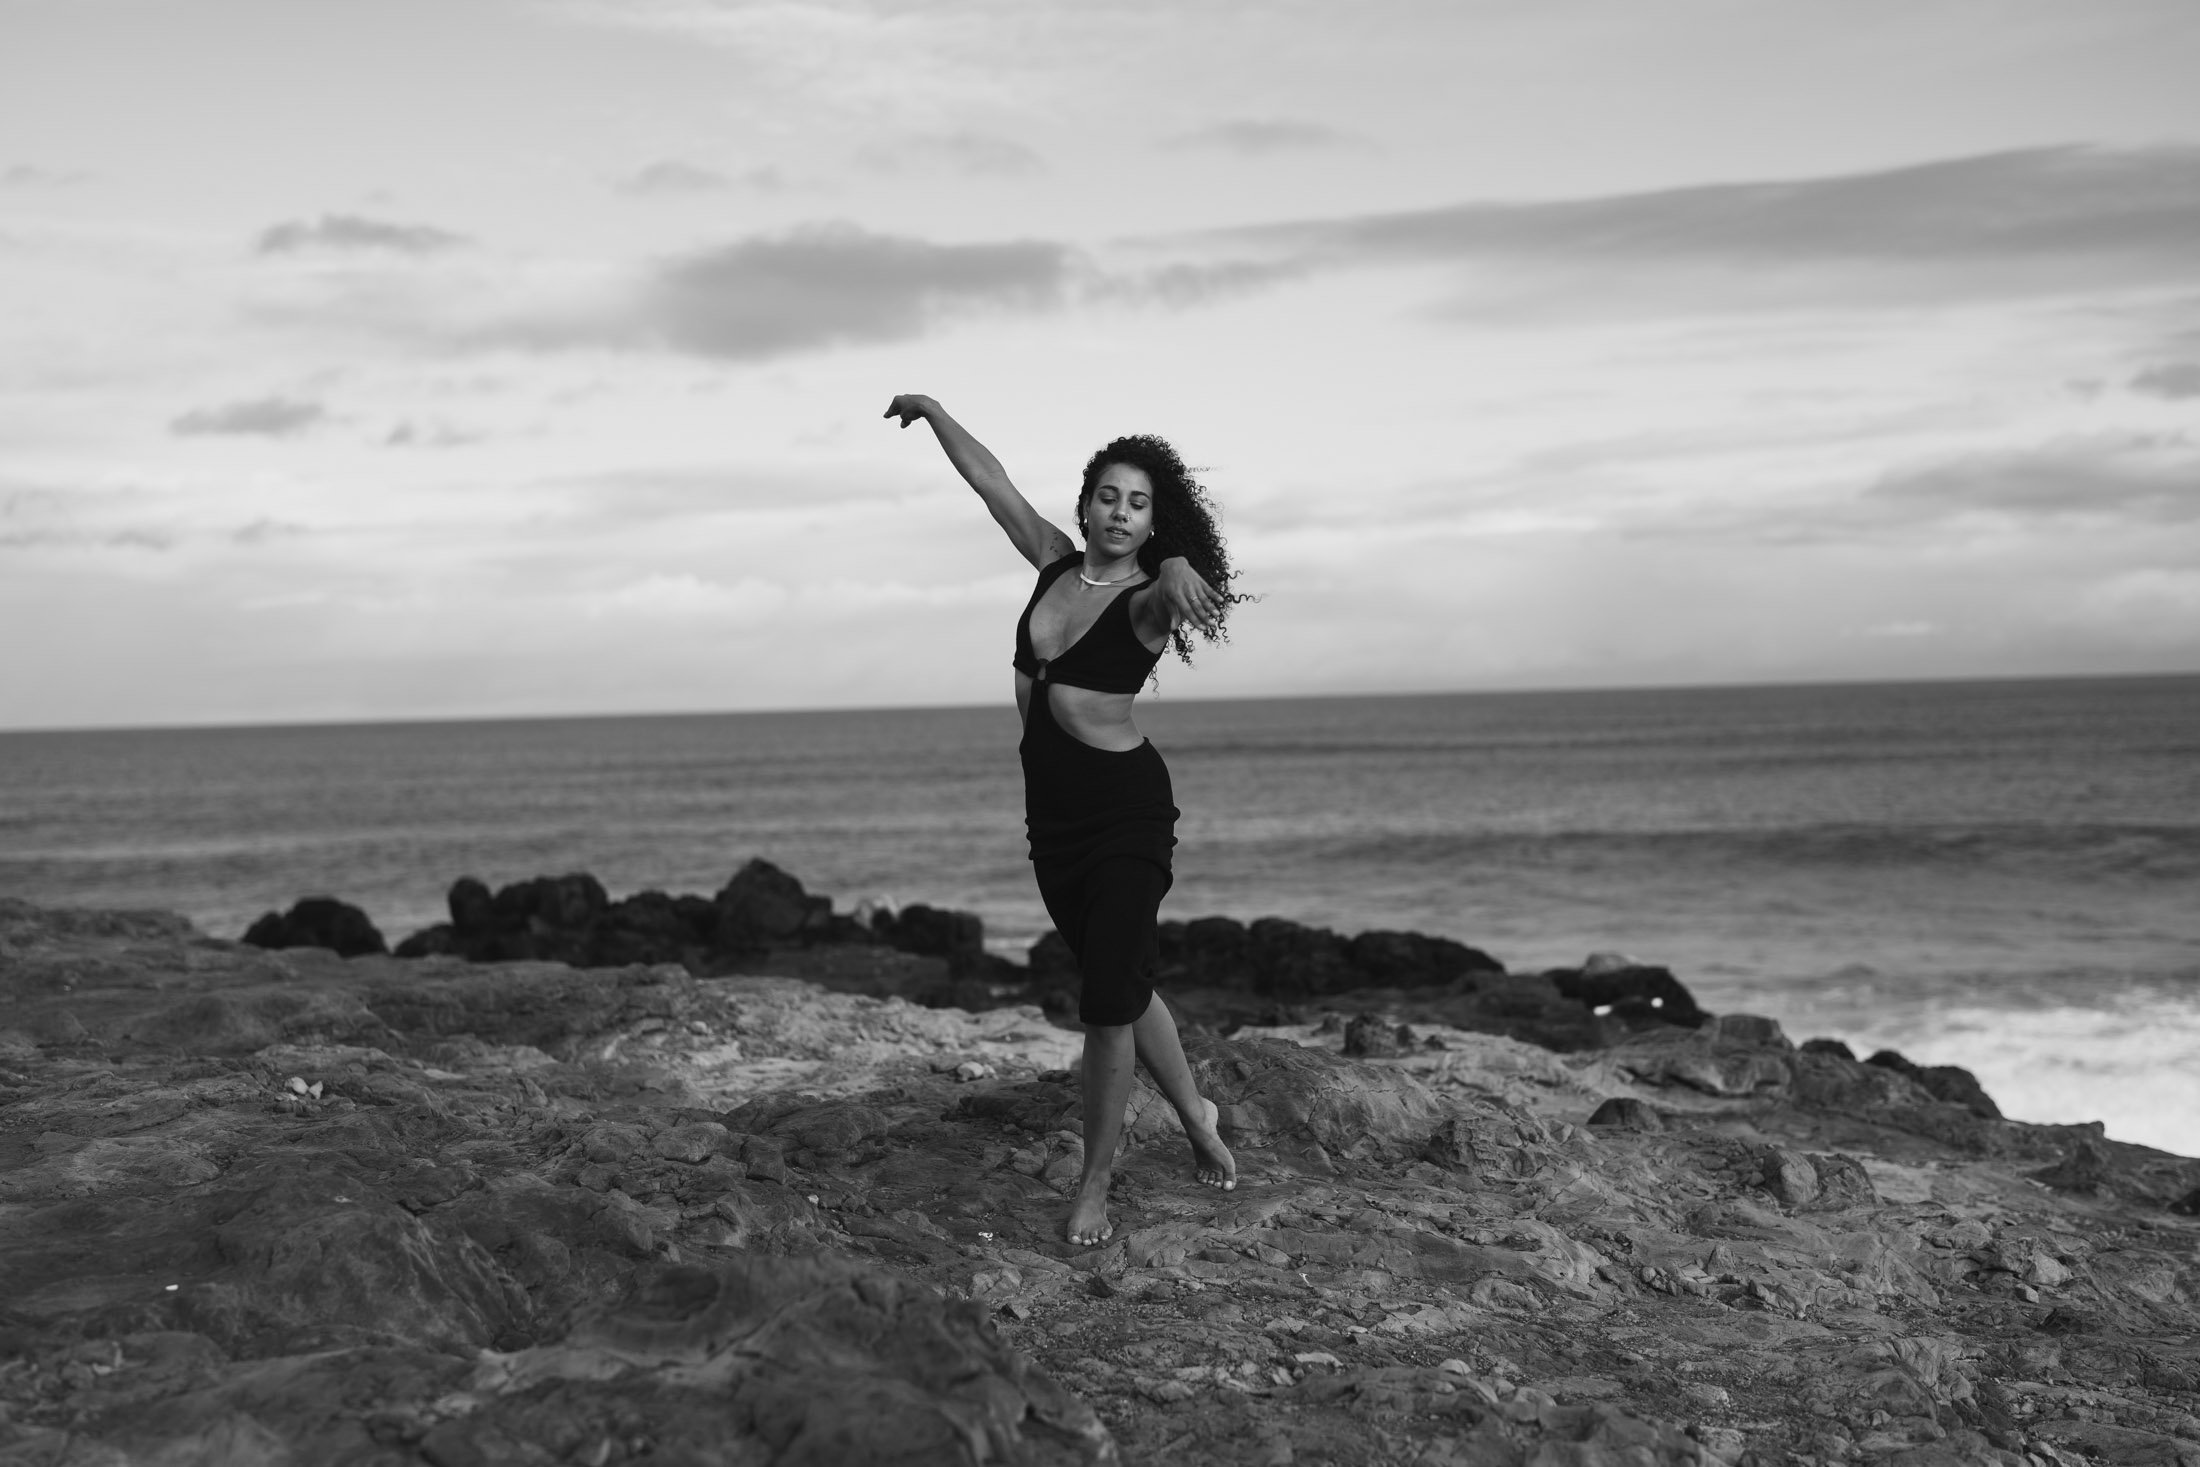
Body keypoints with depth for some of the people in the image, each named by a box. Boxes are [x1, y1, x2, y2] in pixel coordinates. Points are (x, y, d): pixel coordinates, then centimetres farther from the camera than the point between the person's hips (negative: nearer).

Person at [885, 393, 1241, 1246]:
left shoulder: (1147, 600, -14)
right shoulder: (1057, 564, 3)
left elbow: (1171, 592, -39)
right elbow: (993, 484, 12)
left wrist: (1176, 574, -62)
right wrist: (935, 413, 18)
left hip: (1125, 809, -6)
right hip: (1052, 812, 6)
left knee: (1109, 1000, -9)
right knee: (1121, 983, 17)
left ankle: (1096, 1185, 4)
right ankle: (1195, 1114, 37)